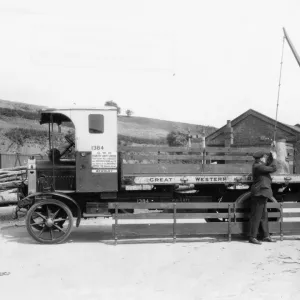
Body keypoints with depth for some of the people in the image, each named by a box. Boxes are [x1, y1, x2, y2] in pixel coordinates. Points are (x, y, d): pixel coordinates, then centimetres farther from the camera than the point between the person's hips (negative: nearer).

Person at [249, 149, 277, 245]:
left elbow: (268, 164, 25)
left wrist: (271, 156, 11)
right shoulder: (258, 167, -20)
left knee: (264, 215, 16)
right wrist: (274, 158, -8)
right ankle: (252, 237, 2)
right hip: (259, 193, -11)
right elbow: (273, 168, -21)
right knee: (256, 216, -4)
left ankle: (266, 236, 25)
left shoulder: (259, 164, 10)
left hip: (262, 194, 11)